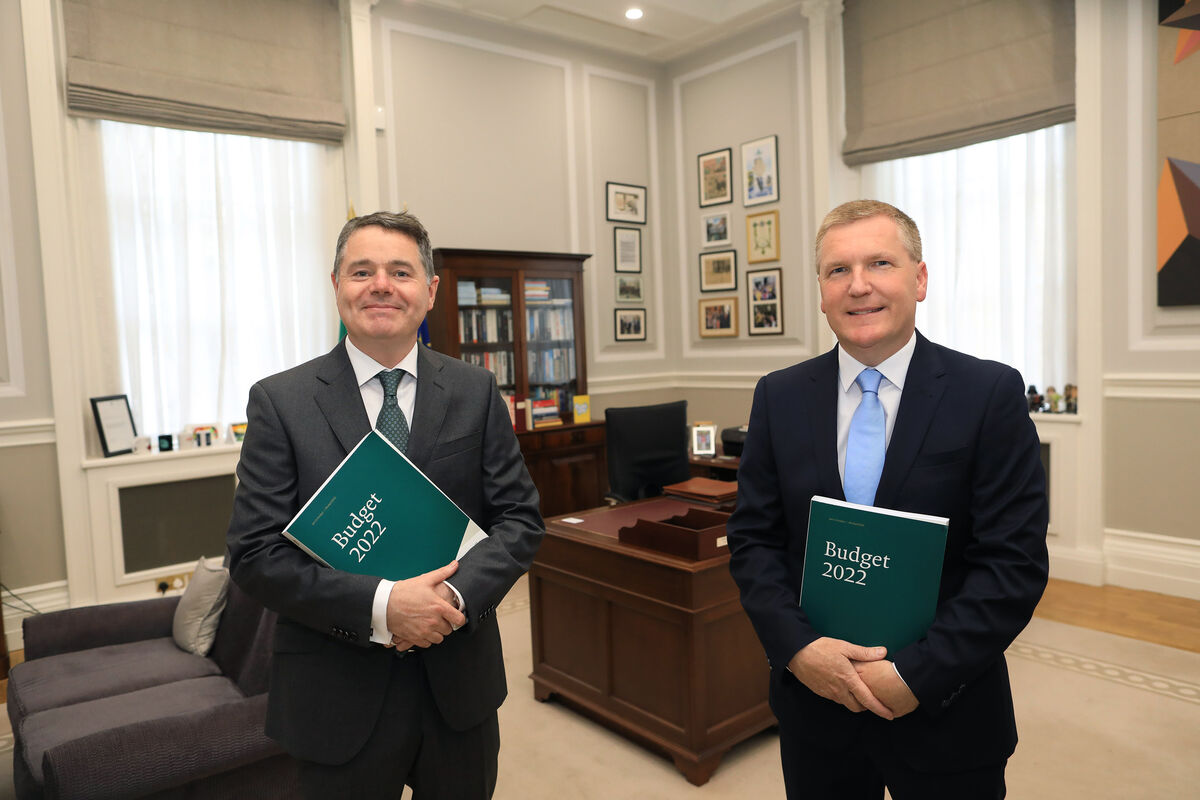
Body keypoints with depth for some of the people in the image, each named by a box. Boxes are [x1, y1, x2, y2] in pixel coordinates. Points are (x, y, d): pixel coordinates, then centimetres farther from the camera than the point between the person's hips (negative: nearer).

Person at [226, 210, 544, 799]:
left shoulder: (476, 392, -1)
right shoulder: (279, 401, -6)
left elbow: (519, 518, -1)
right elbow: (254, 553, -11)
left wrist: (458, 595, -19)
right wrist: (381, 606, -21)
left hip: (460, 683, 3)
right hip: (338, 699, -2)